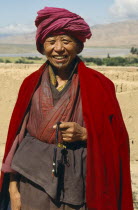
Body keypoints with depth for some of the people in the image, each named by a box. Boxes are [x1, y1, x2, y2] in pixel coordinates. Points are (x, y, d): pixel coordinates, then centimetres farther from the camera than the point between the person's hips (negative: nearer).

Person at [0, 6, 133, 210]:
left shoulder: (98, 85, -6)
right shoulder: (31, 84, 1)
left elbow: (116, 138, -2)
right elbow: (16, 136, 2)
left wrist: (85, 134, -20)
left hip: (78, 184, -1)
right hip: (33, 178, 2)